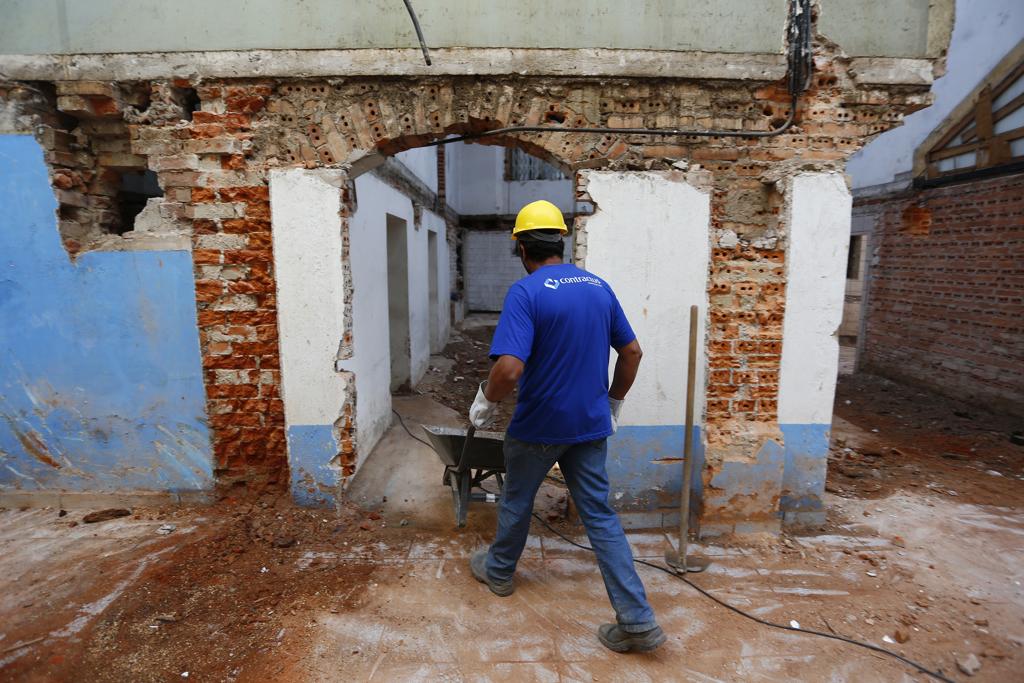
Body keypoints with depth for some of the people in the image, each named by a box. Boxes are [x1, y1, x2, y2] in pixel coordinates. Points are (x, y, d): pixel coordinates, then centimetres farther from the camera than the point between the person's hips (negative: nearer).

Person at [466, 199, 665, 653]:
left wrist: (486, 401, -9)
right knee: (600, 515, 12)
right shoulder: (599, 287, 3)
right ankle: (637, 620, 15)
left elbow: (510, 367, -28)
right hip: (591, 425, 5)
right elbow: (632, 352, 8)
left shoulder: (526, 292, -17)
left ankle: (499, 571, 44)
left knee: (516, 501, 19)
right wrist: (613, 402, 19)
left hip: (539, 425, -5)